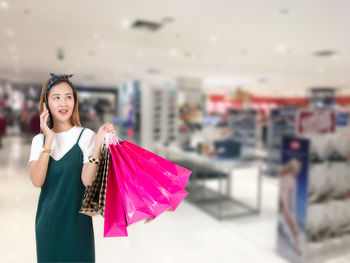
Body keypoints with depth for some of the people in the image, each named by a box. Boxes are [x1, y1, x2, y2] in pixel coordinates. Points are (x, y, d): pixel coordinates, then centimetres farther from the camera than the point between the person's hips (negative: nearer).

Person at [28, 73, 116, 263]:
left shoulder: (85, 136, -8)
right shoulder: (39, 140, 3)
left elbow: (87, 180, -19)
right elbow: (37, 181, -12)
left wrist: (98, 143, -28)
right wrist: (49, 139, -15)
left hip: (76, 219, -3)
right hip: (47, 219, 3)